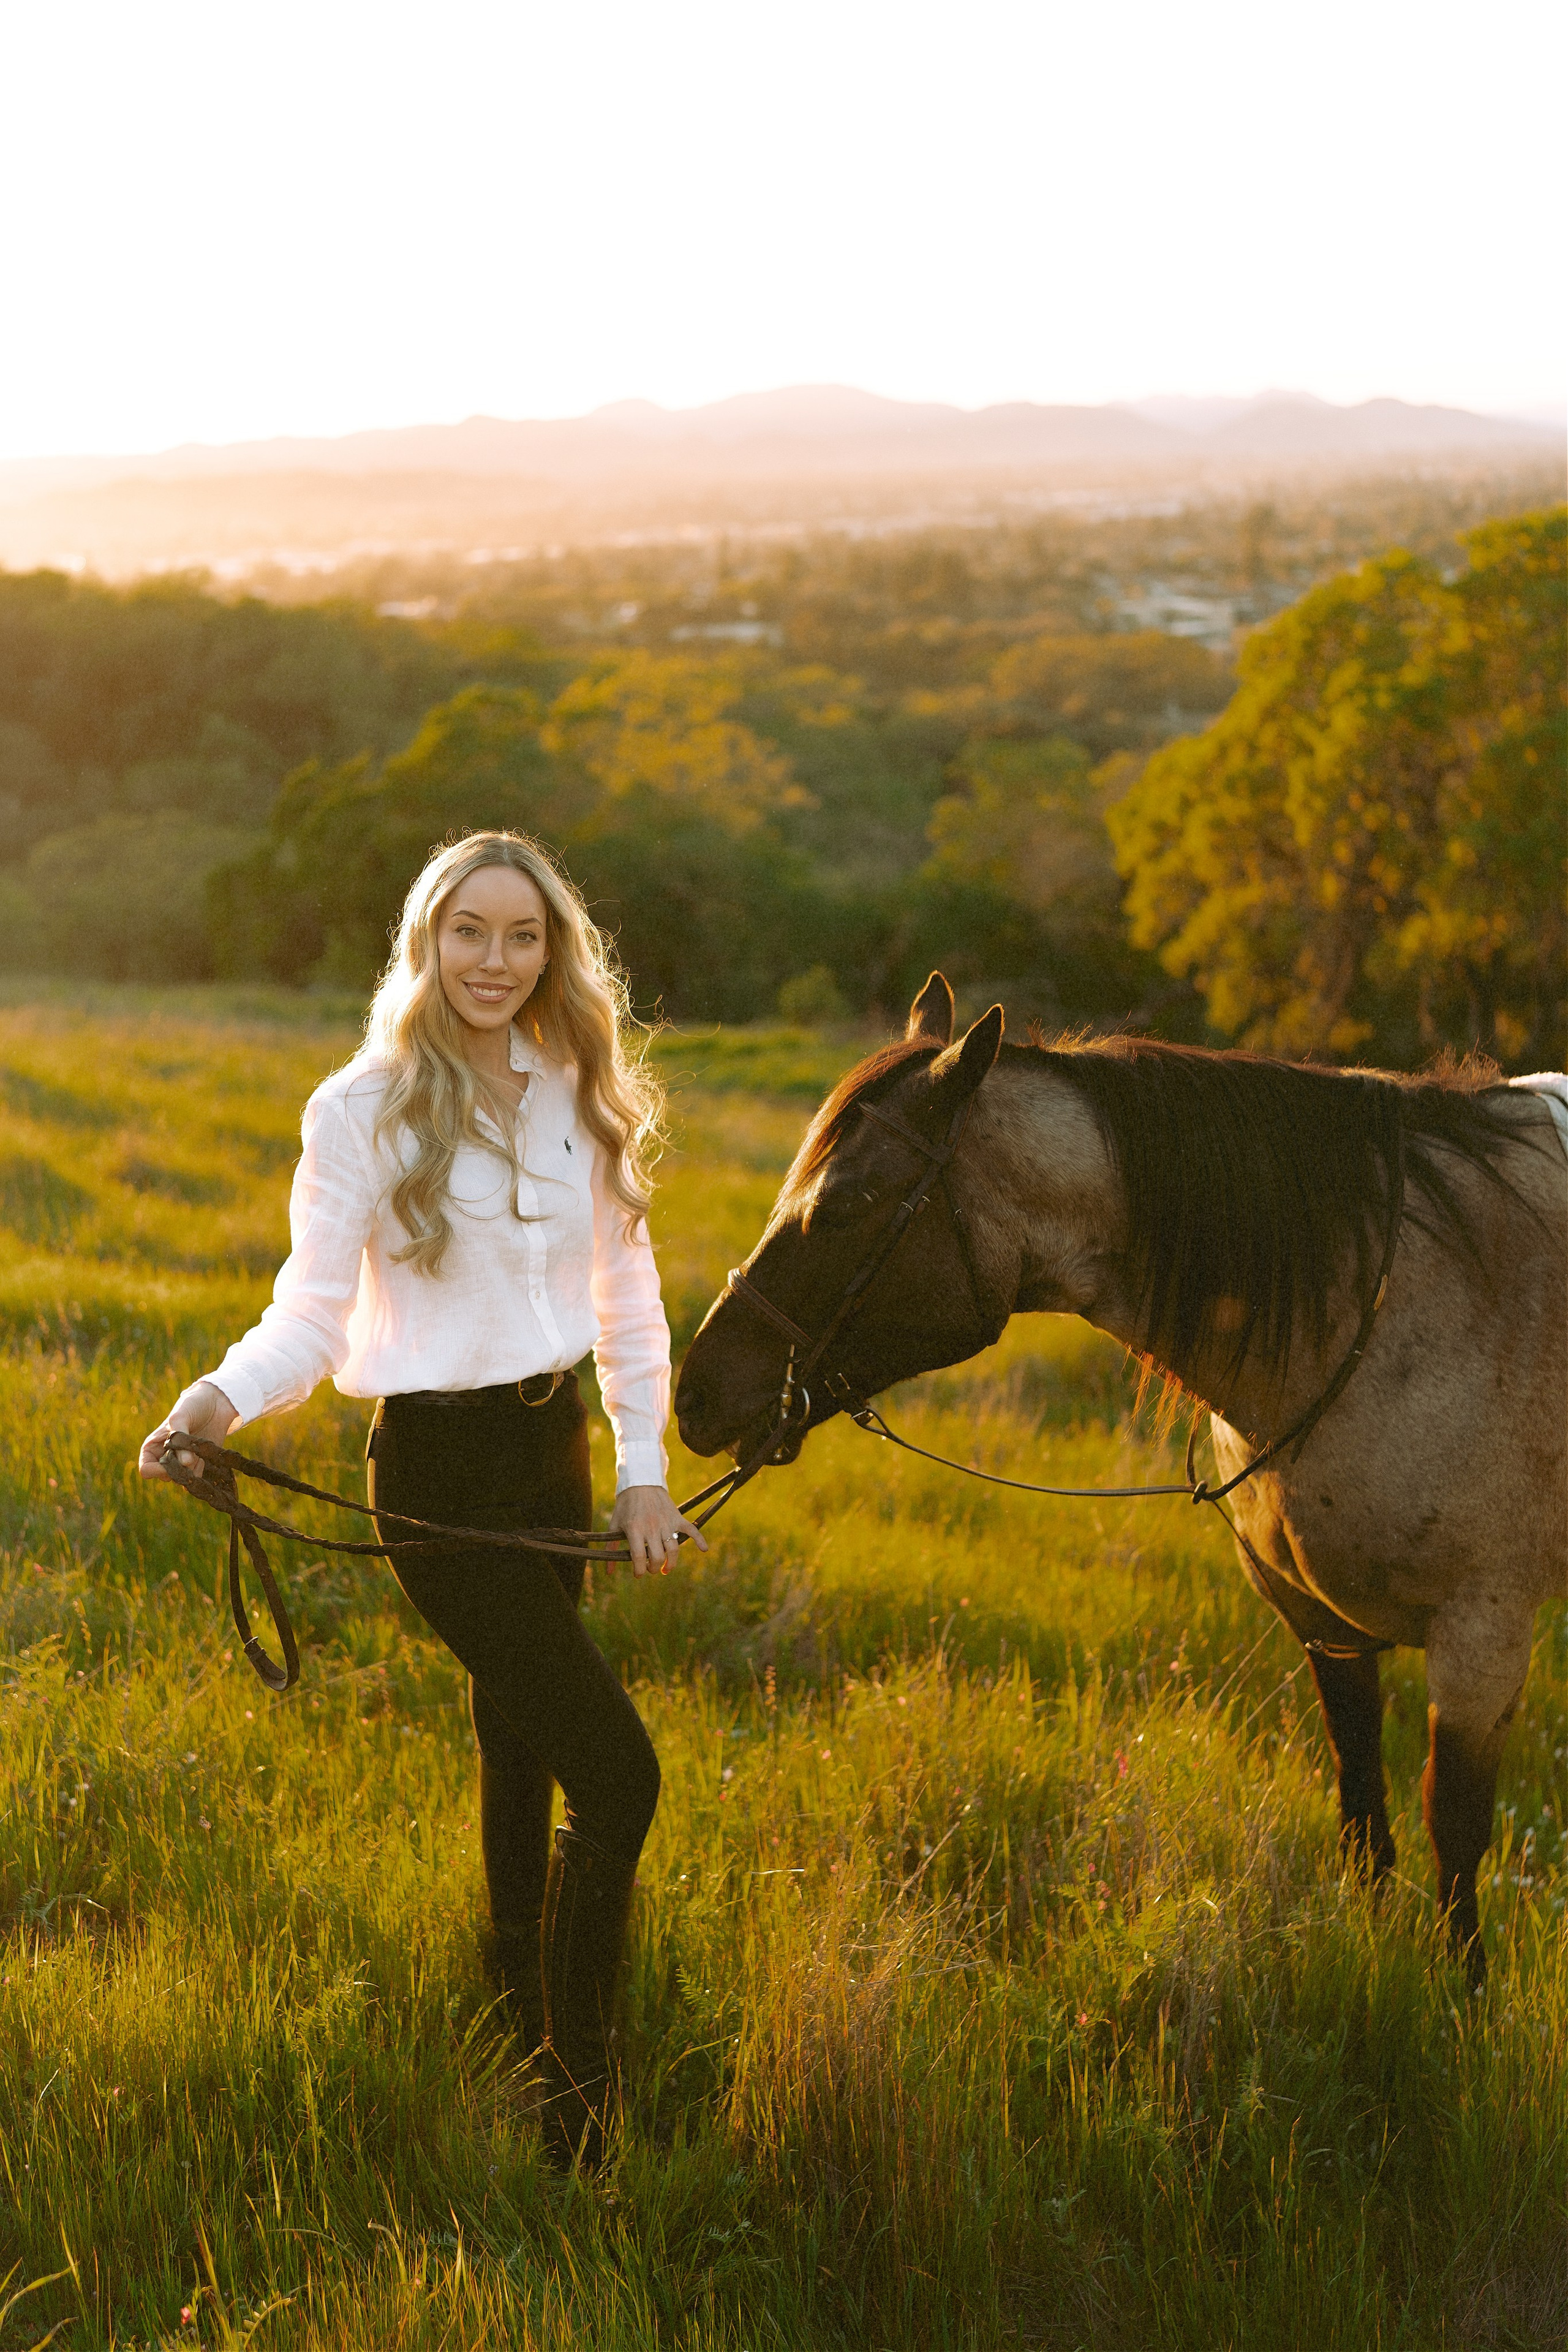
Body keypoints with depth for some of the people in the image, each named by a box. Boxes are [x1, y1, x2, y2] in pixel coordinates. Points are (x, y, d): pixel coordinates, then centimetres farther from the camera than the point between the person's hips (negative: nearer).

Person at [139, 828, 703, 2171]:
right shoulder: (364, 1112, -9)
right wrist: (221, 1401, -30)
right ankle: (576, 2119, 0)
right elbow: (313, 1314, -11)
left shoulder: (582, 1101, 7)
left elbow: (627, 1298, 12)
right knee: (617, 1773, -11)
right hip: (440, 1473, -6)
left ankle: (522, 2027, 31)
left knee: (523, 1768, 16)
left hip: (556, 1457, 6)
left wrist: (645, 1469, 7)